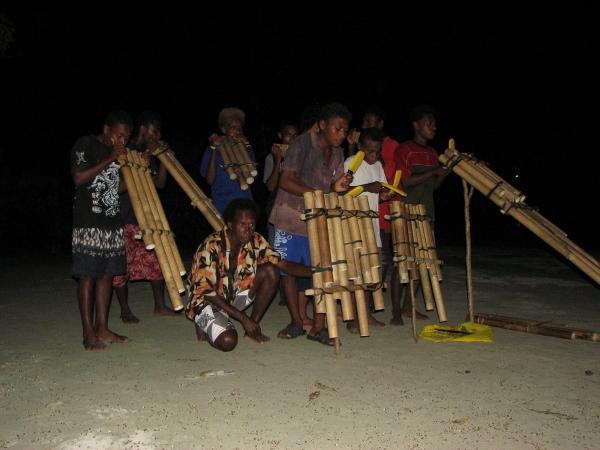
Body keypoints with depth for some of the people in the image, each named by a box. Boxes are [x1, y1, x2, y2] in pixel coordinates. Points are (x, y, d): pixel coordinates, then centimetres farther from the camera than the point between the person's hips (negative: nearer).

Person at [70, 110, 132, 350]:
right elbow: (78, 178, -15)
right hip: (88, 222, -7)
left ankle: (102, 328, 14)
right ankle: (88, 333, 0)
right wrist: (110, 160, -14)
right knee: (87, 276, -4)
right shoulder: (85, 145, -4)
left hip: (112, 222, 7)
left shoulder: (119, 152, 15)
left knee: (107, 274, 7)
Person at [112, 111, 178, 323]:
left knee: (157, 260, 7)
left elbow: (160, 184, 11)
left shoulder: (149, 154, 12)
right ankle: (125, 310, 12)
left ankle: (160, 306, 17)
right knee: (122, 265, 0)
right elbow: (118, 186, -17)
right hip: (124, 218, -7)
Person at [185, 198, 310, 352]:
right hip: (206, 301, -5)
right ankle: (205, 325, 5)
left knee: (270, 271, -15)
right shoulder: (211, 247, -27)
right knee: (228, 341, -30)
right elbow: (207, 292, -25)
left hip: (234, 295, 6)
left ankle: (253, 328, -3)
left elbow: (283, 264, -8)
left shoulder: (256, 242, -11)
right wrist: (243, 318, -26)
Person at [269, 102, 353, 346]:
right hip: (291, 218, -4)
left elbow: (331, 187, 13)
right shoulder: (302, 143, -10)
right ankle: (296, 323, 19)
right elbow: (286, 181, -16)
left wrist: (337, 187, -12)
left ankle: (318, 327, 2)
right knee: (287, 269, 5)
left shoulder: (337, 154, 9)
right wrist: (320, 194, -23)